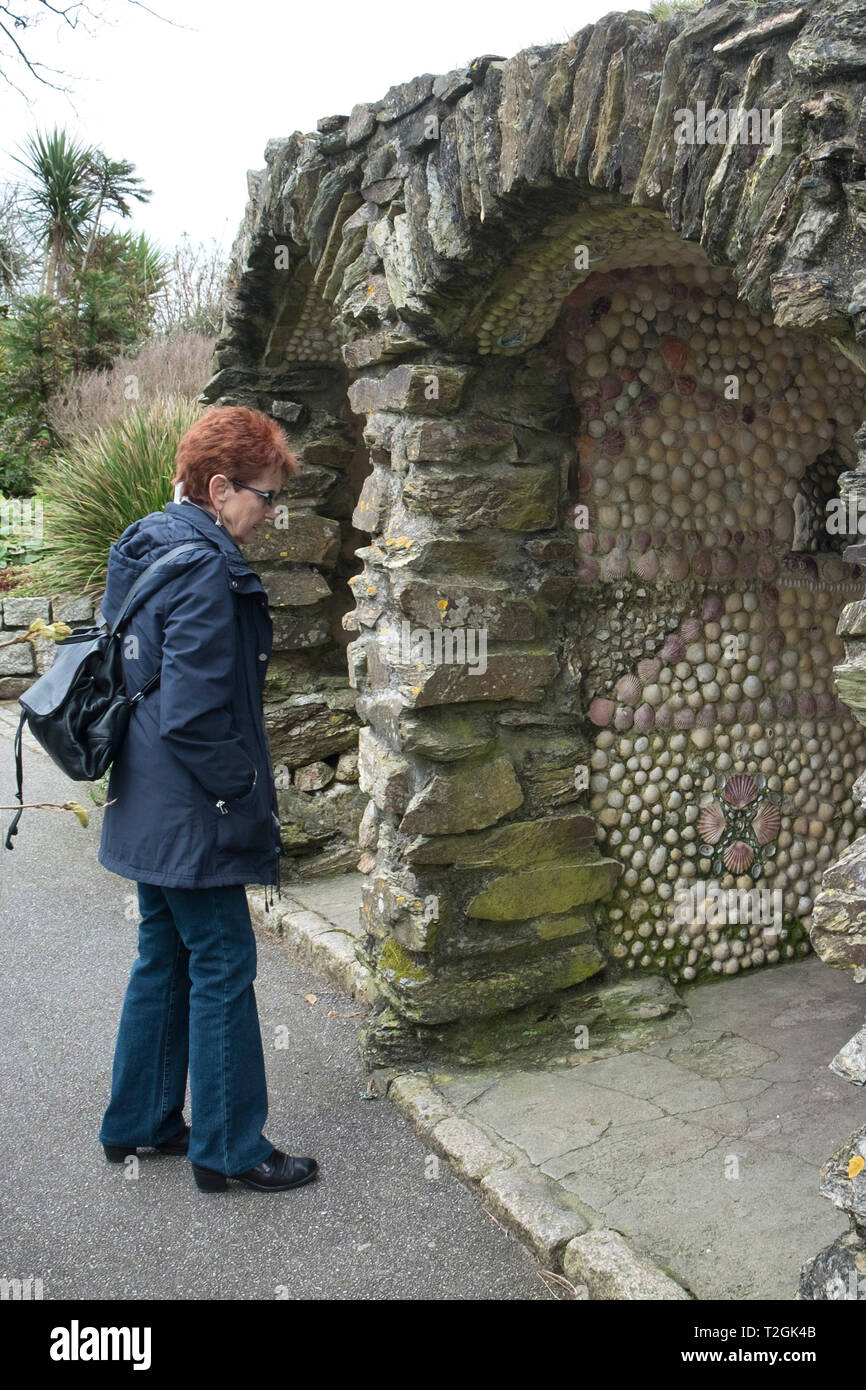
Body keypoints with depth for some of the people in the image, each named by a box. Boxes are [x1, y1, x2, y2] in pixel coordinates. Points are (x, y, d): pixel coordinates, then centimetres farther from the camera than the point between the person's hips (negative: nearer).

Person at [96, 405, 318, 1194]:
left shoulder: (145, 550, 11)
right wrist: (245, 789, -13)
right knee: (223, 968, 3)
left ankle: (139, 1123, 34)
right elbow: (192, 713, -25)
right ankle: (229, 1149, 18)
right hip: (192, 813, -10)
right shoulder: (205, 570, -20)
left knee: (166, 960, 20)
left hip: (149, 805, 10)